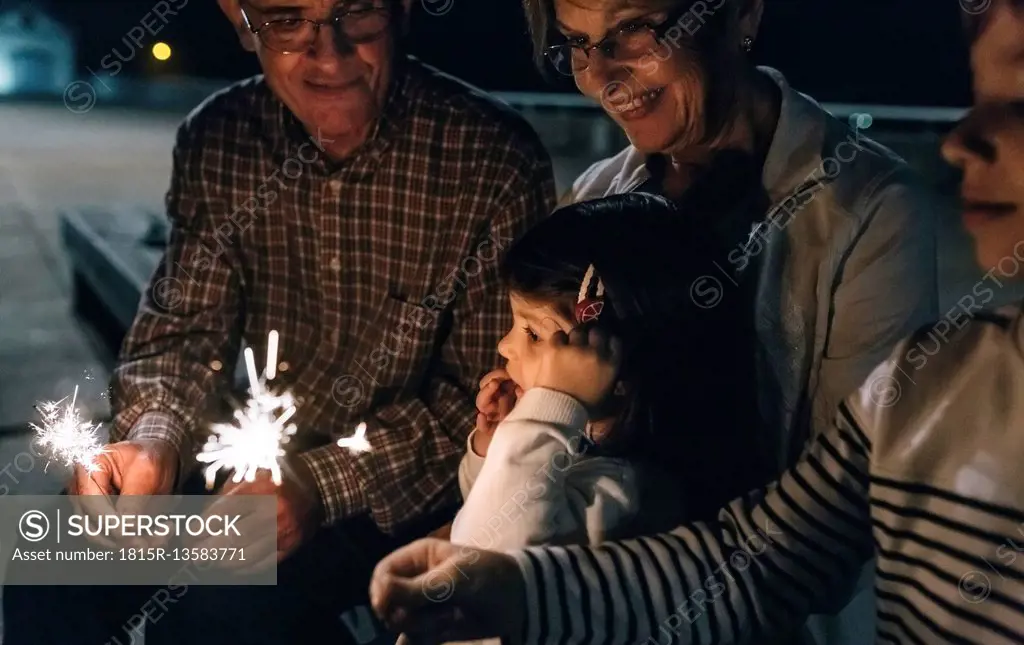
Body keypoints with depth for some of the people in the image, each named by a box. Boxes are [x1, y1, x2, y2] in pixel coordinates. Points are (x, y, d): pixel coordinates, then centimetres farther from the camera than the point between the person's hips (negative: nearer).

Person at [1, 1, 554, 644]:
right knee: (52, 569, -13)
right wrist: (152, 441, -23)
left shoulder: (498, 160, -19)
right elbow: (186, 329, -1)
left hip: (420, 482, -4)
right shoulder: (215, 141, -4)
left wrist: (323, 482, -29)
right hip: (269, 457, 5)